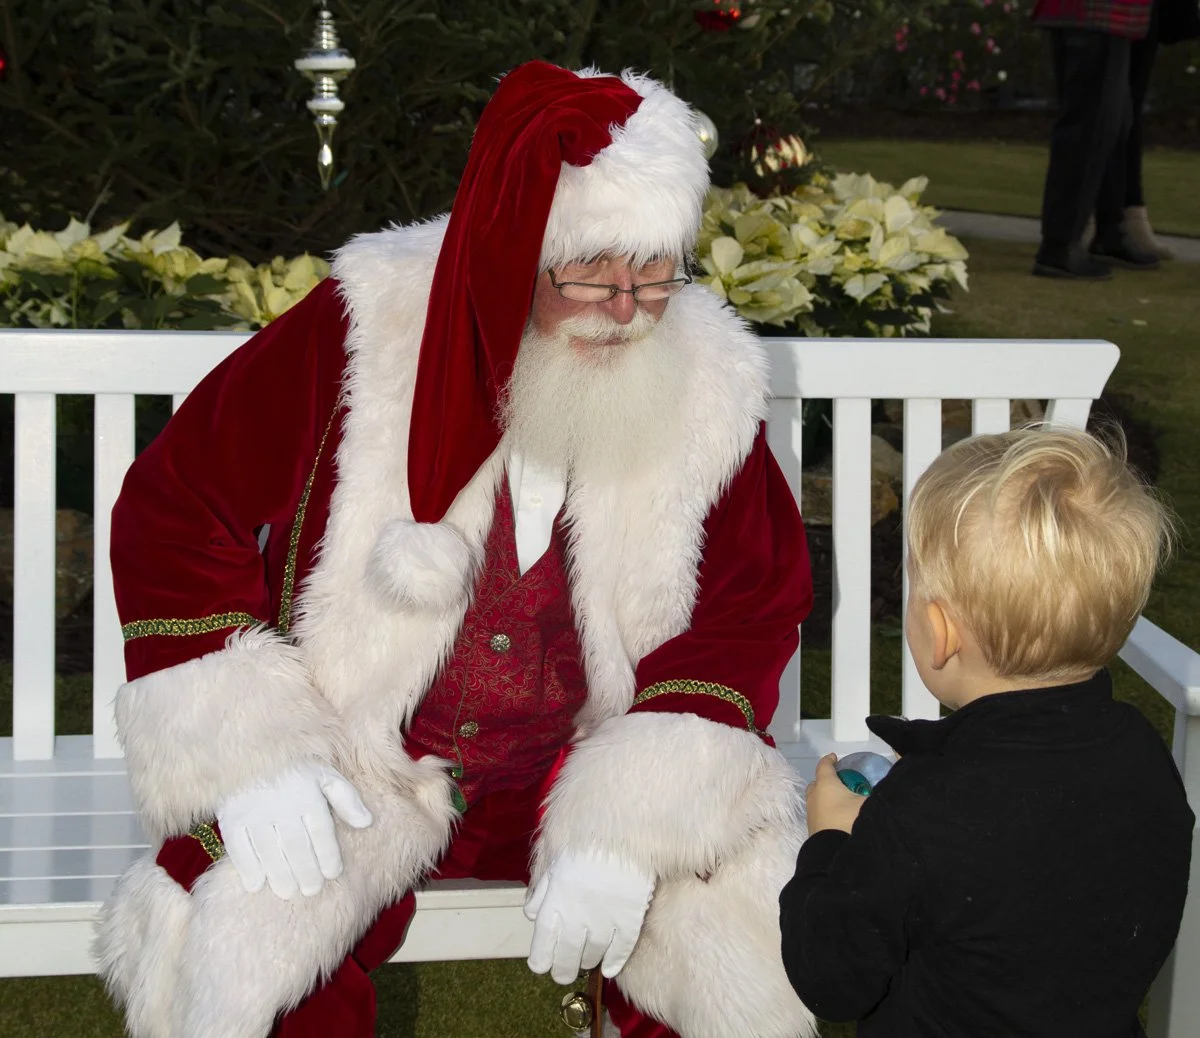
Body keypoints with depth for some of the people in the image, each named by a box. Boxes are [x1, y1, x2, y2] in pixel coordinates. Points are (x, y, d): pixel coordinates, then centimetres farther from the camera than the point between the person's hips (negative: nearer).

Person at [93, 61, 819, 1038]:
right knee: (226, 948, -28)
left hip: (591, 766, 2)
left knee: (767, 926, -19)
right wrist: (244, 754, -17)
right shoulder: (360, 337, -14)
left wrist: (636, 826, -18)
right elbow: (174, 507, -6)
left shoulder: (708, 389, -8)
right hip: (360, 768, -1)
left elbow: (750, 612, -3)